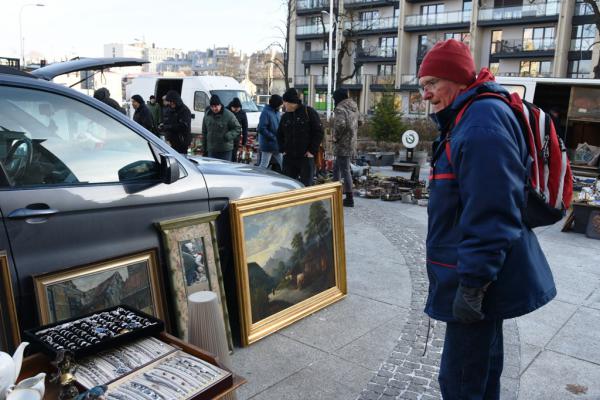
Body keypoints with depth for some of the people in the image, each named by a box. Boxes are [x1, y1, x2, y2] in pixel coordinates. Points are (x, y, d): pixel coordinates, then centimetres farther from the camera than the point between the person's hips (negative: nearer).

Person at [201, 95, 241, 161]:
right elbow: (204, 132, 13)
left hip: (225, 150, -4)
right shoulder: (207, 115, 5)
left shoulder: (228, 115, -9)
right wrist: (204, 148, 13)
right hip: (211, 150, 4)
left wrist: (229, 136, -23)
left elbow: (237, 129, -5)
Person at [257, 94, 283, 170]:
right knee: (264, 165, 0)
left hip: (277, 144, 8)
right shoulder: (266, 112, -15)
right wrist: (273, 137, -18)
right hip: (268, 144, -8)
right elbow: (261, 129, -21)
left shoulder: (276, 112, 9)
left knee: (283, 164, 12)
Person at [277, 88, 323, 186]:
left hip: (306, 157, -5)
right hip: (289, 158, 5)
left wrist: (312, 151, -11)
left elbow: (318, 132, -7)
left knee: (307, 185, -2)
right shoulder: (285, 116, 11)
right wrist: (283, 149, 8)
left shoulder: (309, 112, -5)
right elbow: (279, 135, 22)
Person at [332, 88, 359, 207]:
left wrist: (336, 137, -17)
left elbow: (340, 124, -31)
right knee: (336, 167, 21)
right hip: (351, 143, 9)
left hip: (342, 145, -9)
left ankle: (349, 199, 2)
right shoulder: (353, 107, 14)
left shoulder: (340, 109, -15)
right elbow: (355, 125, 21)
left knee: (345, 171, -3)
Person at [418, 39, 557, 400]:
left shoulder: (482, 124, -22)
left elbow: (491, 216, -28)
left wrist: (472, 283, -24)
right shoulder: (472, 117, 13)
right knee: (482, 363, 25)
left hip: (479, 278, -11)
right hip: (484, 271, 11)